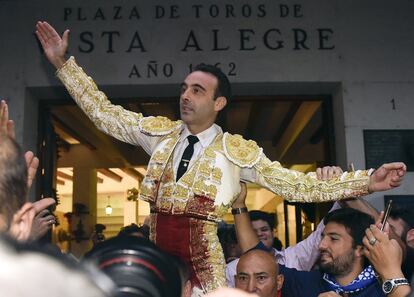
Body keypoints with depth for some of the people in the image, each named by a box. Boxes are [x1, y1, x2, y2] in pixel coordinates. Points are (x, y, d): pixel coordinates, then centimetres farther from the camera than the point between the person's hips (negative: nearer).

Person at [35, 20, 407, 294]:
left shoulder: (239, 150, -4)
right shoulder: (159, 131, 4)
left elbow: (295, 185, -5)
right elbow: (103, 112, 9)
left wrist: (366, 181, -13)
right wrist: (63, 62, 7)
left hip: (202, 251, -2)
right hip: (157, 246, 3)